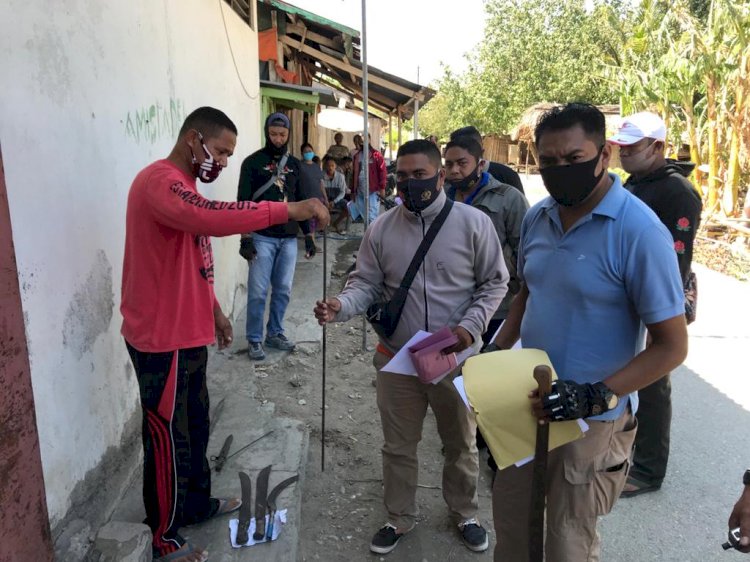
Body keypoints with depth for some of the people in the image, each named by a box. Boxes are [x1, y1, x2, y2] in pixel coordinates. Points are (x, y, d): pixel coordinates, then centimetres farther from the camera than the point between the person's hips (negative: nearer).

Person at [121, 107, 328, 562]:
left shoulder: (180, 185, 15)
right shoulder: (159, 180, -19)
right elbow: (208, 216, -41)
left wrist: (214, 309, 20)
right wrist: (286, 210, -38)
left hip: (187, 332, 10)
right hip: (163, 338, -10)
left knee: (195, 424, 21)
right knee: (169, 437, 4)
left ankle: (197, 503, 40)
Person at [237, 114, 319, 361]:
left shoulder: (294, 164, 12)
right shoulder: (253, 162, -1)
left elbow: (301, 201, 16)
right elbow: (243, 202, -5)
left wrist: (309, 235, 10)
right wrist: (245, 238, -13)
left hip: (289, 238, 4)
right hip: (262, 238, -4)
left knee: (283, 290, 9)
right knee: (258, 292, -1)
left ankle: (275, 333, 24)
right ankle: (254, 340, 11)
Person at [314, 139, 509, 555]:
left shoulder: (473, 222, -9)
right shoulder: (380, 229, -3)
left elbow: (494, 282, -1)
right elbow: (366, 285, -1)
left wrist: (471, 325, -15)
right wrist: (340, 306, -22)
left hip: (456, 359, -1)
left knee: (461, 444, 19)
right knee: (398, 447, 16)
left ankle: (464, 513, 45)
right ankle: (399, 518, 40)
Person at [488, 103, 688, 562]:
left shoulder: (639, 231, -19)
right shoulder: (537, 218, 1)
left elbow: (672, 345, -17)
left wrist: (595, 396, -27)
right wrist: (497, 351, 4)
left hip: (593, 421, -5)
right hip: (528, 403, 6)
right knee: (509, 517, 22)